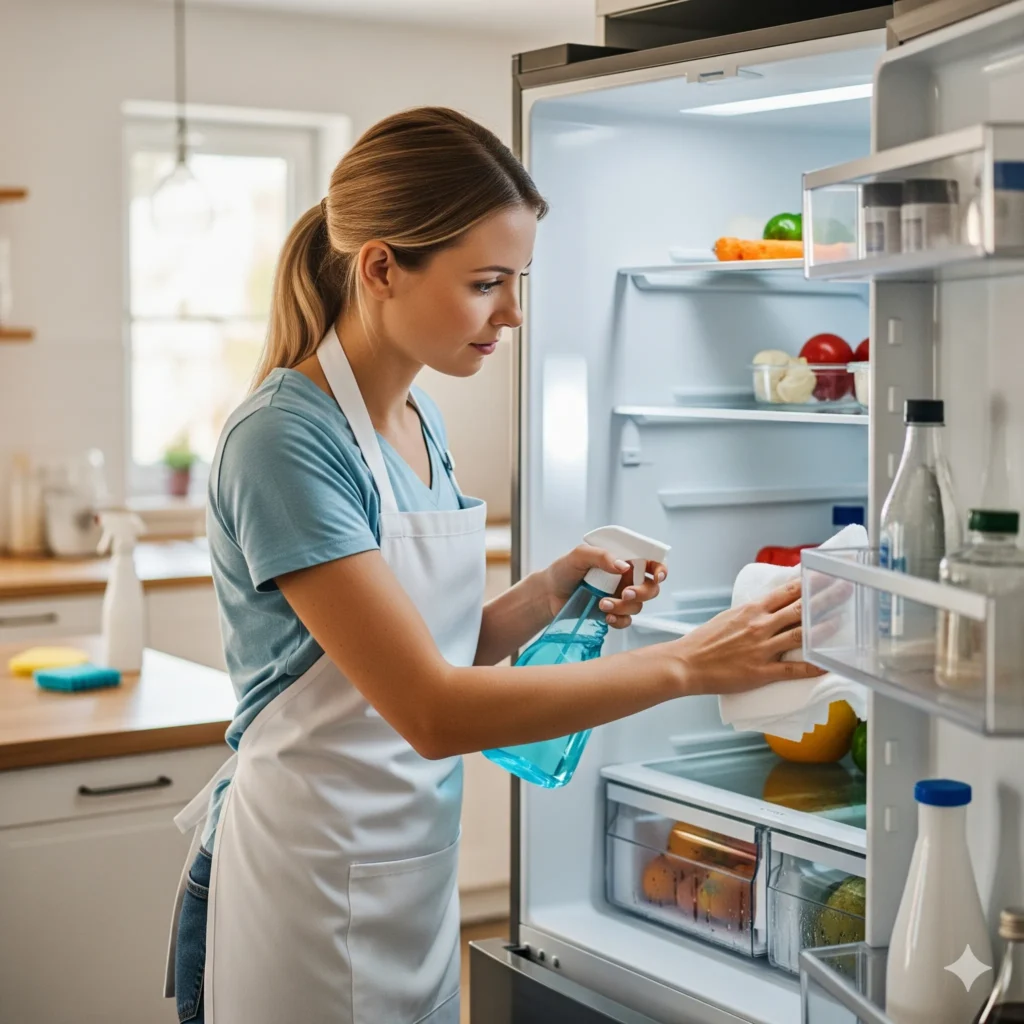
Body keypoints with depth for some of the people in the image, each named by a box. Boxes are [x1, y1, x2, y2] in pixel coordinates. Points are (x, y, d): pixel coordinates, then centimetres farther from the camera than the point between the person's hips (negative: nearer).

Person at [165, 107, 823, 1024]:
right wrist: (687, 664, -25)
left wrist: (552, 593, -7)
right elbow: (432, 711, -25)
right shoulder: (284, 440, -21)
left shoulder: (420, 419, 5)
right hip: (312, 888, -8)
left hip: (415, 874, 8)